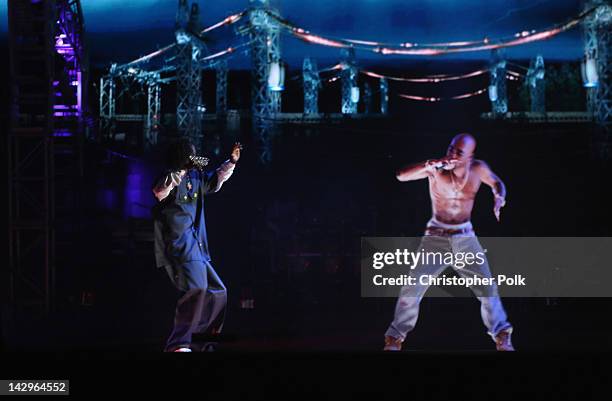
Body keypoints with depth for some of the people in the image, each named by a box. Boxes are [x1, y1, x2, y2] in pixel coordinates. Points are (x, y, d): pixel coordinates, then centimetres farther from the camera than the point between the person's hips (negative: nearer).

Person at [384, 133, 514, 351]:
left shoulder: (478, 169, -6)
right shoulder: (436, 169, -15)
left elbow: (497, 183, 15)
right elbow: (401, 175, -27)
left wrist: (499, 200, -7)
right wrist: (431, 164, -38)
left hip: (465, 237, 2)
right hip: (436, 236, -2)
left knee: (487, 288, 0)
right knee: (412, 289, -8)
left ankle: (501, 336, 16)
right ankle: (395, 338, 5)